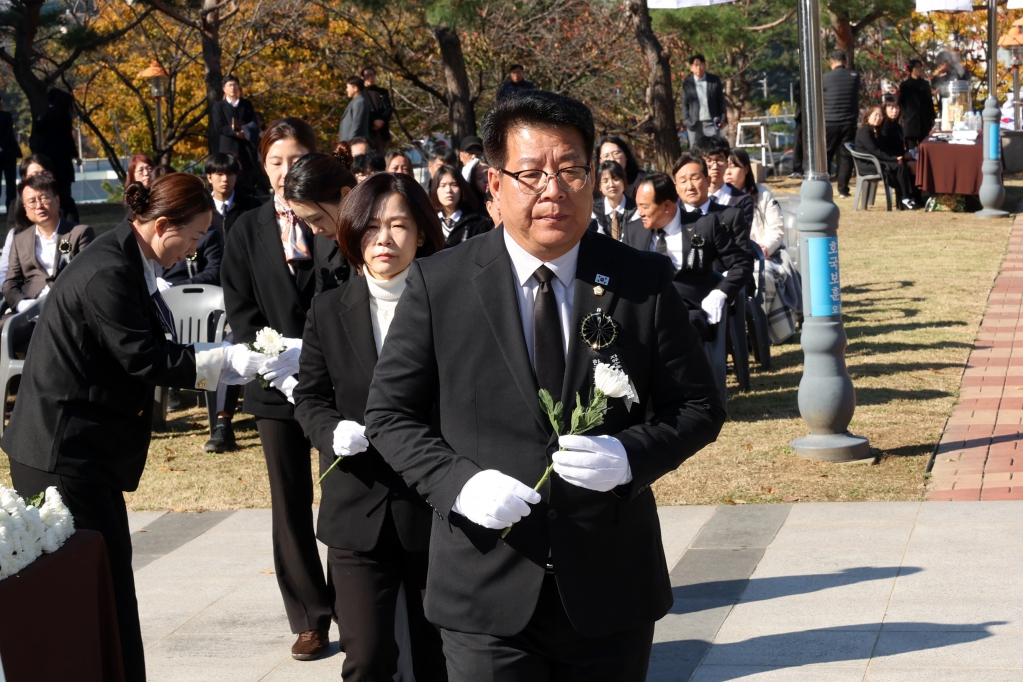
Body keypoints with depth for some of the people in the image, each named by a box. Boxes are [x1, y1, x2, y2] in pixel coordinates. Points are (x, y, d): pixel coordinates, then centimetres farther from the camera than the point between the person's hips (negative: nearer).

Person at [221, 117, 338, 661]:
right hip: (275, 384, 3)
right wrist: (272, 354, -11)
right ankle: (310, 619, 14)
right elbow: (240, 310, 5)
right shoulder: (248, 231, 9)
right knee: (290, 503, 6)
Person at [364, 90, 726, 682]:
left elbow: (698, 407, 4)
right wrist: (457, 482, -16)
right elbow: (391, 414, 2)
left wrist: (631, 456, -16)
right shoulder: (438, 284, -2)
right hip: (488, 596, -1)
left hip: (612, 592, 1)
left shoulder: (644, 282, 0)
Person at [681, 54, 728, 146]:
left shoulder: (715, 80, 4)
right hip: (694, 124, 0)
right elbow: (685, 104, 5)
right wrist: (686, 121, -3)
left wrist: (723, 119, 1)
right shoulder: (687, 83, 3)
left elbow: (721, 101, 7)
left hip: (712, 123, 0)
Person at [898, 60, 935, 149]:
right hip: (910, 121, -3)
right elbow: (901, 102, 4)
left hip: (924, 121, 3)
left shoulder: (925, 84, 14)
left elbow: (930, 101, 14)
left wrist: (932, 118, 8)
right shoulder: (905, 85, 4)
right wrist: (904, 116, -7)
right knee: (911, 150, -4)